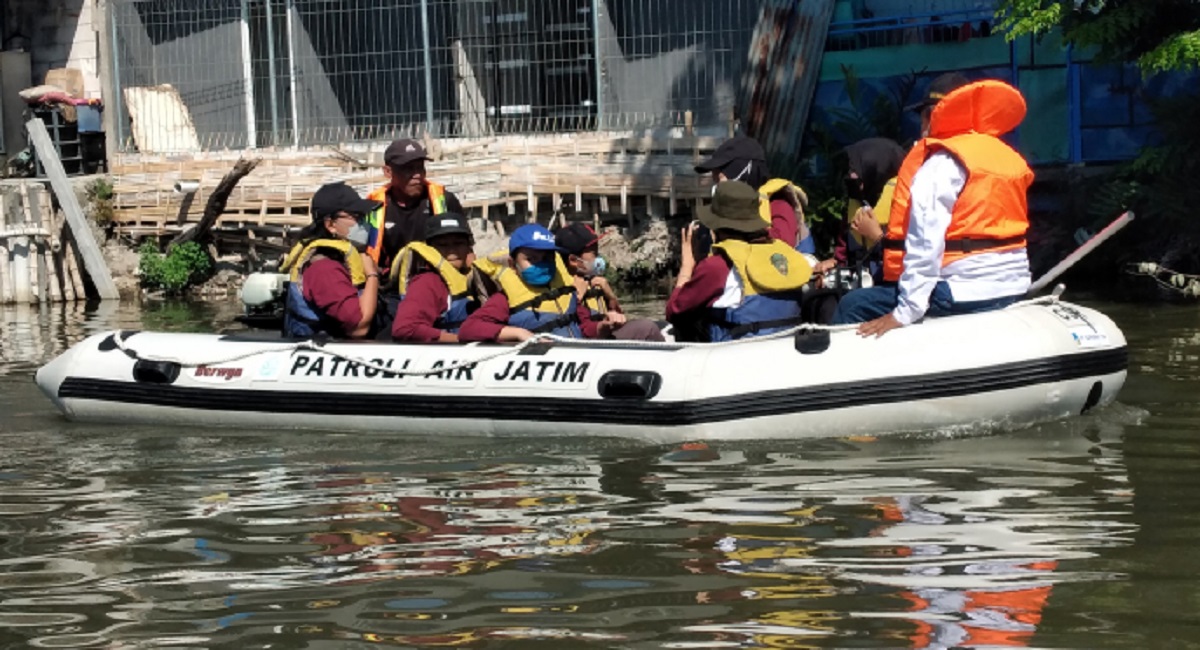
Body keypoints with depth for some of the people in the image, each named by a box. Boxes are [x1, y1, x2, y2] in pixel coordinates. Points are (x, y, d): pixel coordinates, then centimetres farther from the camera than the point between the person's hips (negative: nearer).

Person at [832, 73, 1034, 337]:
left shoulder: (942, 163, -10)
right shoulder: (1005, 155, 14)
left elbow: (925, 244, -19)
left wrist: (905, 313, -21)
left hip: (966, 294, -9)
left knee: (853, 306, -4)